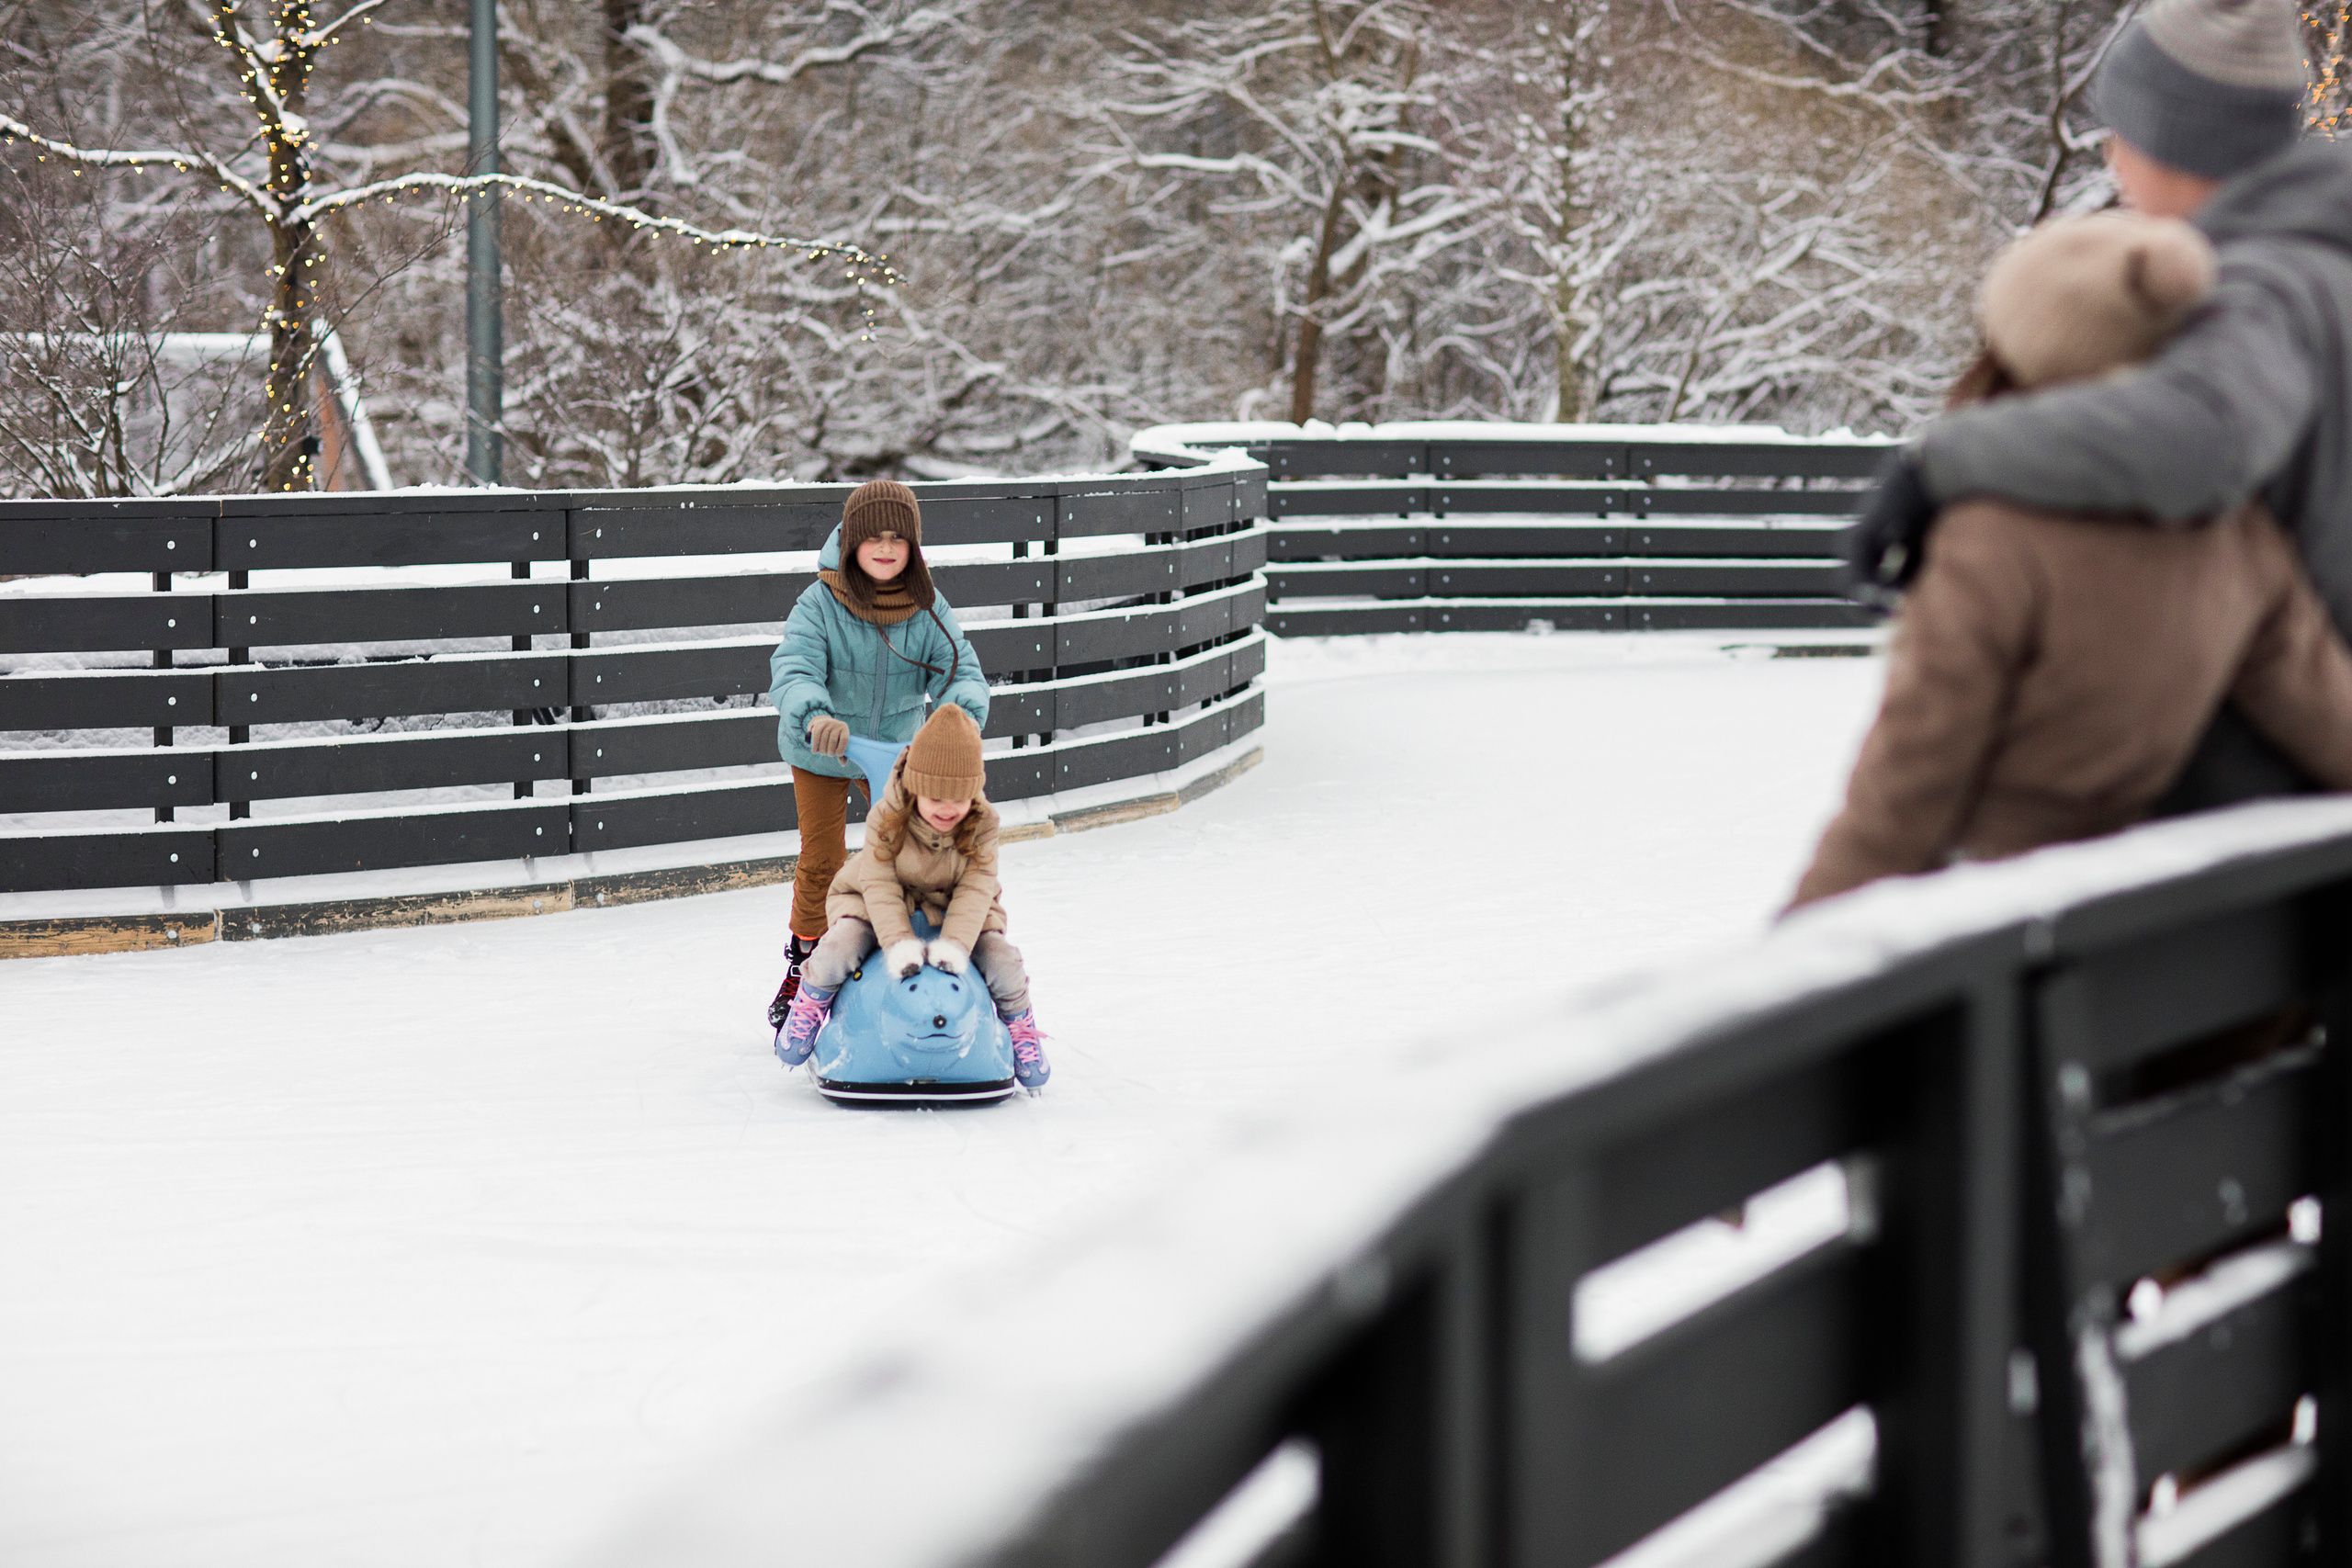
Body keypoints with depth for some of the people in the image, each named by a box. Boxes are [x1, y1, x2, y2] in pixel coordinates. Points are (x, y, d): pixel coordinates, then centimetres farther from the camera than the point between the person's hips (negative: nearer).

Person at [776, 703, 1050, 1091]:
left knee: (1002, 962, -20)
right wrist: (899, 942, -41)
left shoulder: (982, 823, -20)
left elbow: (976, 889, -24)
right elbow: (880, 885, -26)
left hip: (957, 910, 1)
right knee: (838, 948, -27)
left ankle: (1021, 1028, 12)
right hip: (882, 907, -1)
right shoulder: (886, 818, -24)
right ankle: (810, 1004, 7)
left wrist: (956, 943, -40)